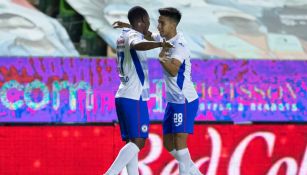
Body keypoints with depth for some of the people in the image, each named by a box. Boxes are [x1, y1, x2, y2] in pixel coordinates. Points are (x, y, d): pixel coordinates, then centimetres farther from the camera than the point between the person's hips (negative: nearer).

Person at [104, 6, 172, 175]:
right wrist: (160, 44, -44)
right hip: (134, 97, -9)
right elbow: (137, 45, -36)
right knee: (138, 141, -12)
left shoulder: (123, 37, 18)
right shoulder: (134, 35, -10)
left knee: (132, 142, 6)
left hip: (123, 96, 9)